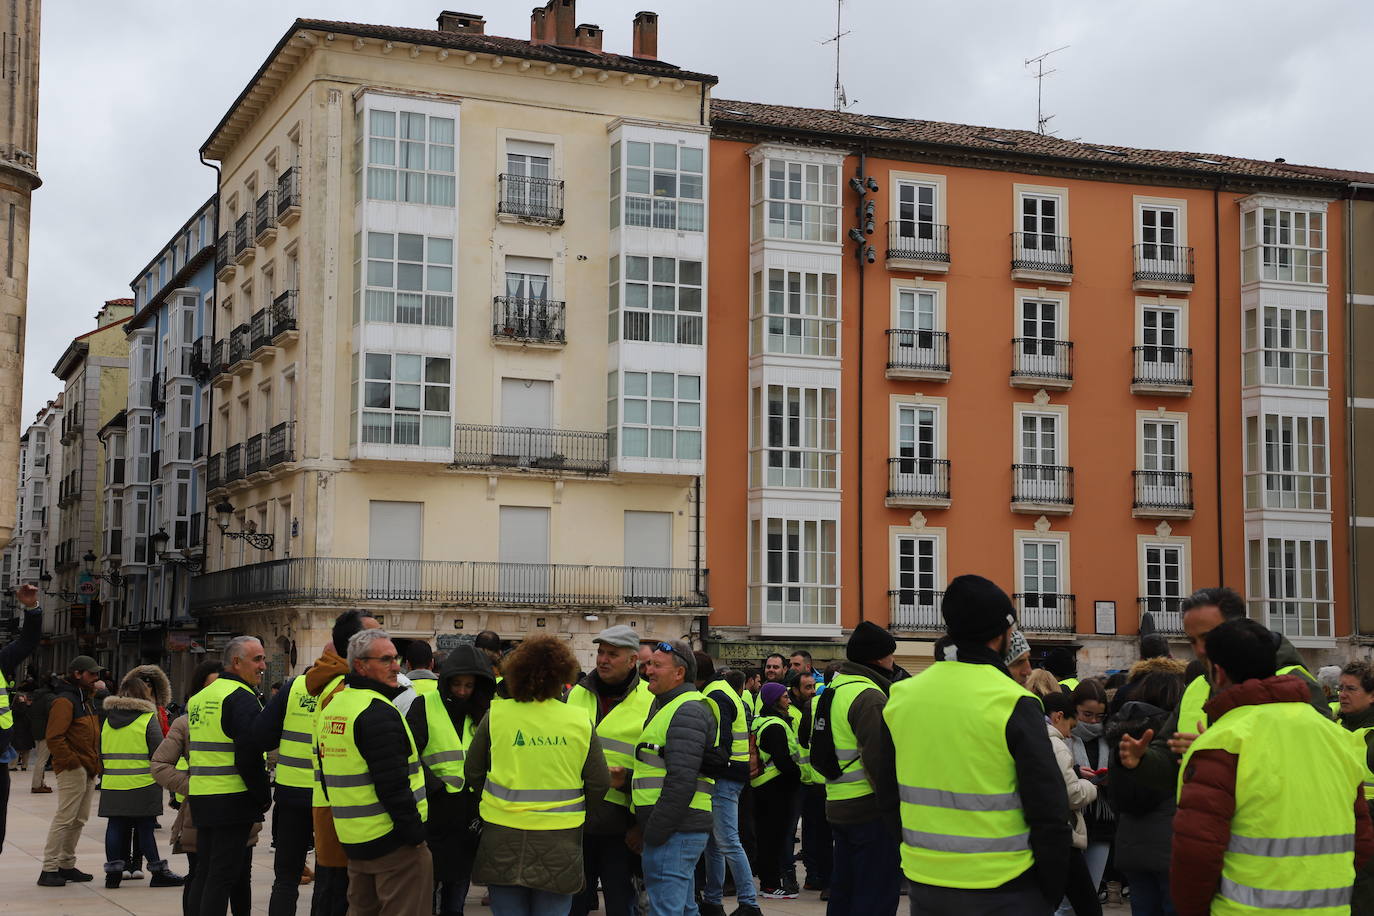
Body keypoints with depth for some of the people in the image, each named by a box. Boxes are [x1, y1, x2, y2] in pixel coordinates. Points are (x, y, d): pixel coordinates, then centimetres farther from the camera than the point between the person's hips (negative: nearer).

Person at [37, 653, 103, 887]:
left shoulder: (87, 698, 18)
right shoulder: (65, 701, -13)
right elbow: (54, 738, -20)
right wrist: (71, 762, -20)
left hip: (88, 770, 10)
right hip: (73, 770, -10)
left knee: (78, 820, 13)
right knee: (65, 818, -9)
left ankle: (67, 865, 21)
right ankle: (49, 869, -7)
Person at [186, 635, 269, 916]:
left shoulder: (199, 698, 16)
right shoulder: (242, 698, -14)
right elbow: (250, 756, -20)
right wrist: (264, 796, -9)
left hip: (200, 797, 9)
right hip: (232, 799, -9)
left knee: (205, 870, 15)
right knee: (224, 874, -6)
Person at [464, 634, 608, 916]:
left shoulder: (496, 715, -5)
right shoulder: (580, 721, -5)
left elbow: (473, 772, 4)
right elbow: (599, 784, -1)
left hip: (503, 839, 0)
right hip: (559, 844, 0)